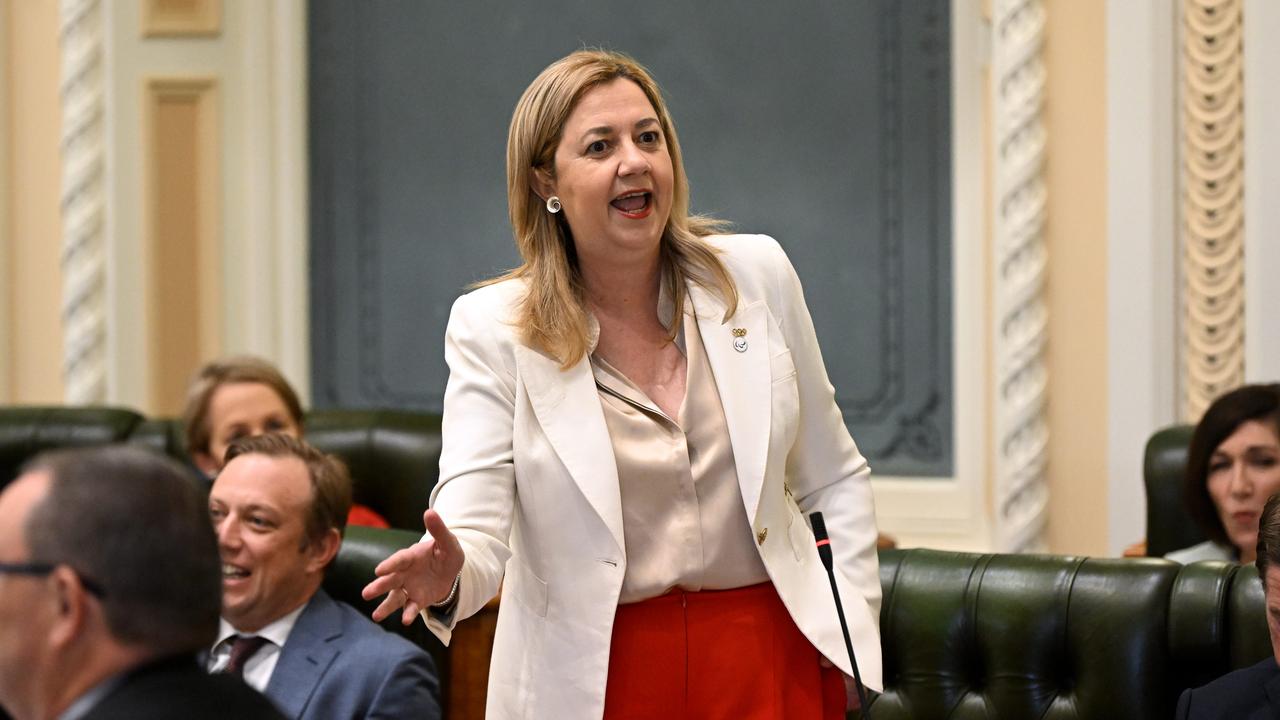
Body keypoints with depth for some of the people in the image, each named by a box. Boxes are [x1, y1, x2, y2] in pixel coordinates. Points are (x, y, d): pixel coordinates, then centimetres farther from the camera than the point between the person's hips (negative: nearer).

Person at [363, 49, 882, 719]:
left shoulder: (757, 274, 2)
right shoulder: (493, 329, -7)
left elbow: (834, 482, 10)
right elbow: (475, 529, -15)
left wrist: (851, 626, 0)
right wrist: (448, 578, -37)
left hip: (766, 662, 2)